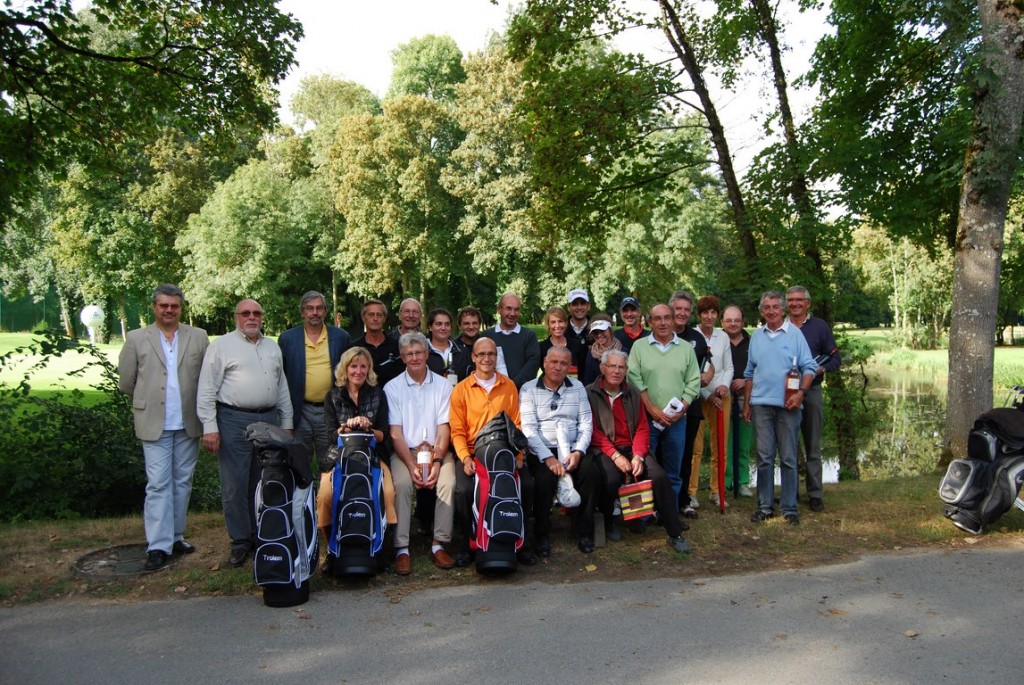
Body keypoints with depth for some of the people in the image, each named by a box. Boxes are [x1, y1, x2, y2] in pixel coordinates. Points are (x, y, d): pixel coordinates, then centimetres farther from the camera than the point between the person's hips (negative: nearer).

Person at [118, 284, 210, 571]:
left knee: (183, 482, 11)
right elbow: (126, 383, 6)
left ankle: (175, 536, 23)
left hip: (188, 424, 2)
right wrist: (148, 399, 10)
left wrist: (194, 401, 2)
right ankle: (158, 546, 1)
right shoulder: (136, 339, 2)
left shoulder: (198, 337, 4)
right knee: (158, 484, -3)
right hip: (154, 425, -2)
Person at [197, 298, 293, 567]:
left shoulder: (273, 347, 15)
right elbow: (207, 390, -5)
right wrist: (209, 427, -11)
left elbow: (282, 387, 18)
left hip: (269, 420, 5)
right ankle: (240, 541, 12)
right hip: (234, 421, -4)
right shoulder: (221, 346, -1)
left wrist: (286, 423, 13)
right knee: (234, 486, 0)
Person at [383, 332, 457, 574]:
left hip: (437, 451, 1)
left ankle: (439, 544, -16)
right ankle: (401, 548, -22)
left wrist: (436, 461, -14)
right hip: (404, 451, 0)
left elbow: (444, 429, 1)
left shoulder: (443, 385, 6)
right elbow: (396, 433, -2)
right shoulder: (392, 388, 4)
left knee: (448, 482, -28)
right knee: (401, 483, -30)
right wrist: (411, 465, -15)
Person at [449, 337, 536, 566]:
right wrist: (465, 458, -14)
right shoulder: (461, 390, 5)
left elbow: (516, 424, 7)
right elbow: (457, 431, 2)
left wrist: (518, 455, -7)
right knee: (464, 490, -29)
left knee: (527, 485, -24)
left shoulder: (509, 386, 10)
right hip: (472, 453, -1)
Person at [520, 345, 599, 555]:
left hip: (572, 450, 3)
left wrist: (578, 452, -11)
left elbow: (586, 424, 7)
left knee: (591, 472, -25)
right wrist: (548, 458, -19)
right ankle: (541, 535, -9)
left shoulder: (577, 388, 13)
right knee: (545, 478, -32)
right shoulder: (529, 390, 2)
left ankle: (584, 531, -6)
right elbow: (528, 428, -8)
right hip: (540, 452, -3)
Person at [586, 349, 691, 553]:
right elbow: (594, 431, -8)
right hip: (604, 450, -4)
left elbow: (642, 428, 8)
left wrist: (638, 456, -9)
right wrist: (615, 456, -17)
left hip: (631, 448, 4)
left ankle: (675, 534, -9)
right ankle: (607, 521, 0)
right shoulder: (590, 394, -1)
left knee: (659, 476, -20)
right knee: (611, 478, -33)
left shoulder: (632, 394, 13)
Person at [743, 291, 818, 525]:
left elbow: (809, 367, -1)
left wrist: (800, 392, -16)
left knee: (789, 458, 3)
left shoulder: (795, 334, 1)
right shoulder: (756, 336, 12)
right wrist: (746, 403, 12)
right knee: (764, 458, 5)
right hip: (761, 404, 3)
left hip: (788, 405, -3)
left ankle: (789, 508, 12)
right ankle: (765, 506, 14)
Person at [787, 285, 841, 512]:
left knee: (813, 447, 1)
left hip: (811, 391, -2)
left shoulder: (819, 327, 5)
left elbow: (835, 359, 3)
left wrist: (820, 369, -15)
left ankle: (815, 494, 6)